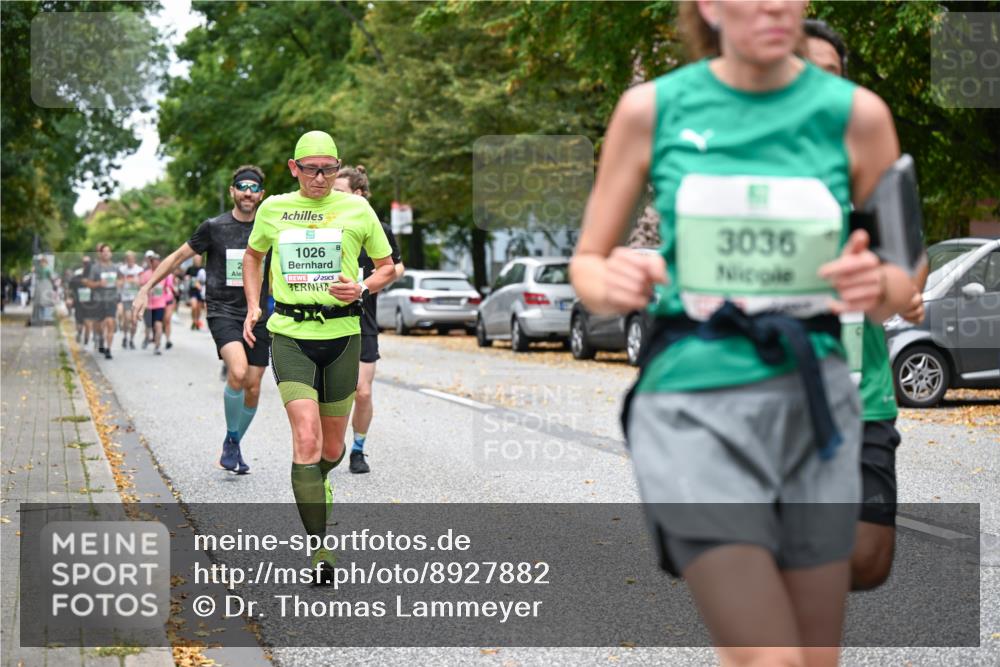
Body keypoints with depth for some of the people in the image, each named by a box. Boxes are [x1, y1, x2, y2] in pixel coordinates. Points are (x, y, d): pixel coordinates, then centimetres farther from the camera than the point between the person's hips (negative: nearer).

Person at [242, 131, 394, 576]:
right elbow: (253, 255, 25)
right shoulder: (273, 209, 5)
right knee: (307, 437, -17)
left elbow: (388, 266, 11)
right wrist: (253, 306, 14)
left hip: (341, 334, 1)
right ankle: (318, 547, -12)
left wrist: (362, 289, -9)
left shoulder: (357, 209, 2)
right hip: (289, 335, -1)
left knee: (332, 448, 10)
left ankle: (315, 482, 48)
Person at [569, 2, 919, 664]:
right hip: (692, 404, -2)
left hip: (813, 398, 3)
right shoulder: (651, 109, -1)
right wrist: (611, 284, -16)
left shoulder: (856, 112, 1)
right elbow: (586, 261, 8)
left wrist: (877, 285, -15)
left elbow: (901, 287, 9)